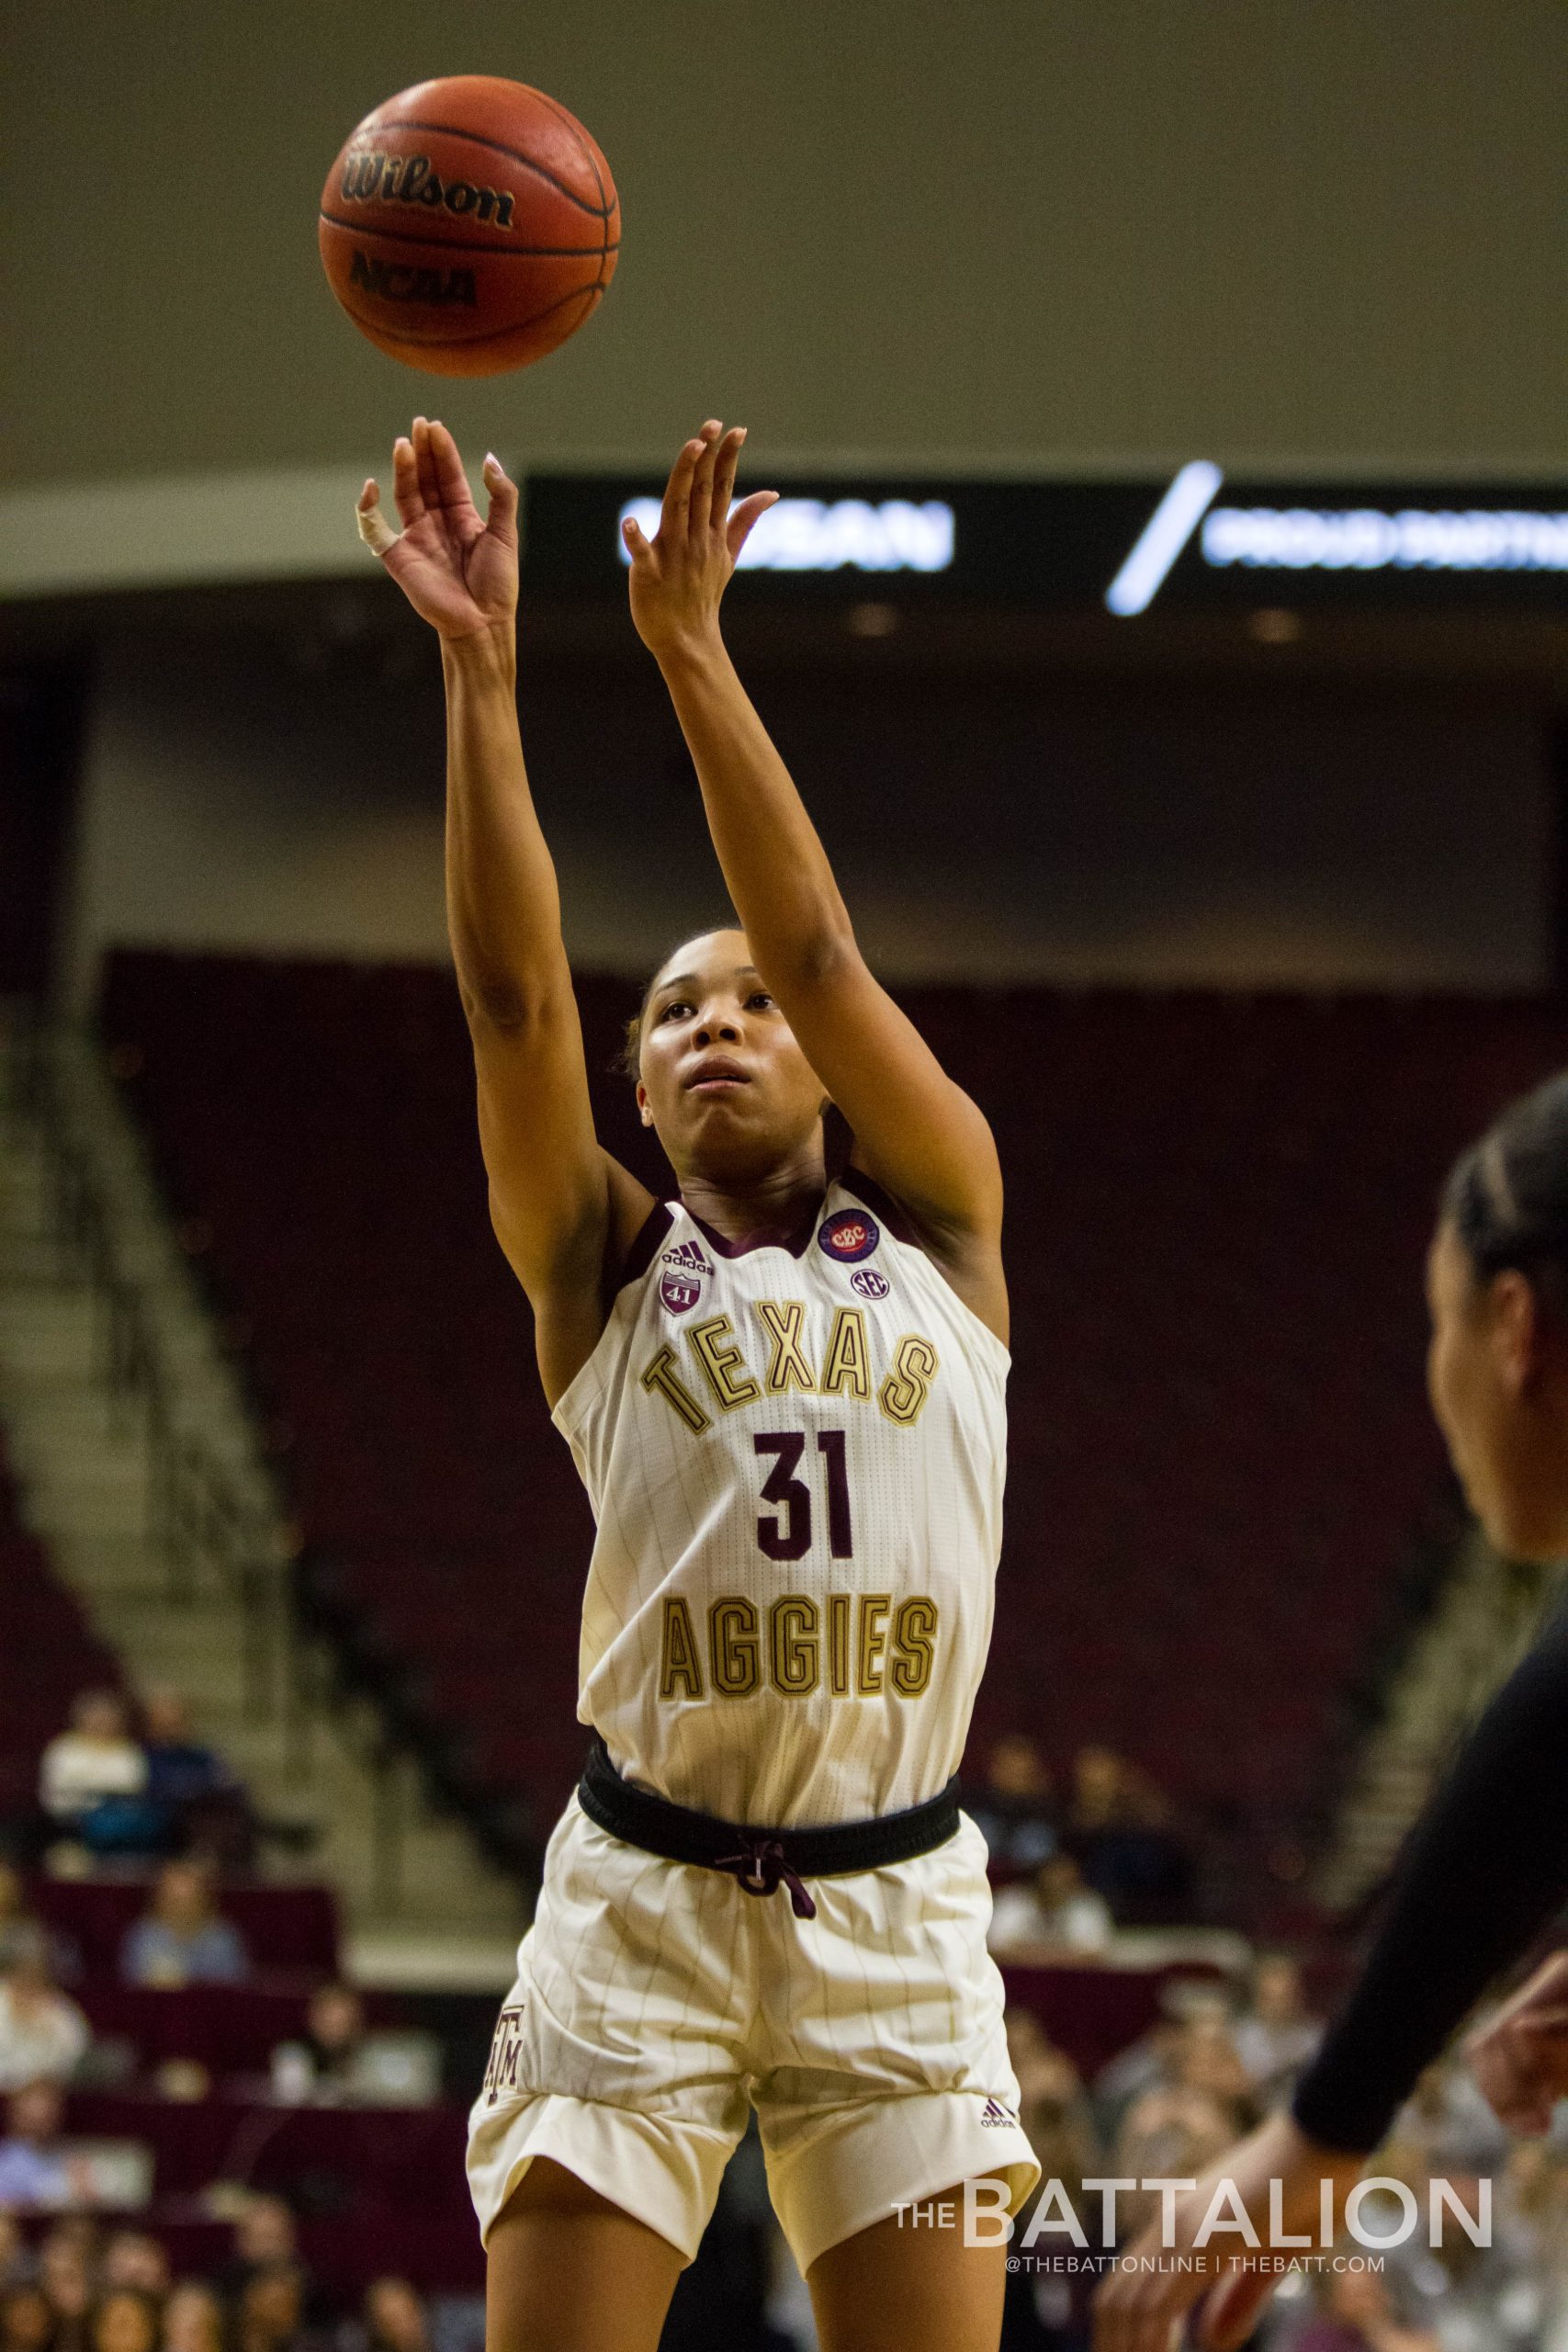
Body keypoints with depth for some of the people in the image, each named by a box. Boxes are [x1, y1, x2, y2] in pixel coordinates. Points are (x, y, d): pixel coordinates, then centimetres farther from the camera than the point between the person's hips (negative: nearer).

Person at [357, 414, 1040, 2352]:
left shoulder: (939, 1226, 10)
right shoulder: (604, 1267, 8)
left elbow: (822, 951, -3)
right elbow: (511, 990, -6)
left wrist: (689, 650, -10)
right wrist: (477, 669, -15)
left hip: (895, 1911, 1)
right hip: (641, 1901, -1)